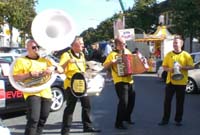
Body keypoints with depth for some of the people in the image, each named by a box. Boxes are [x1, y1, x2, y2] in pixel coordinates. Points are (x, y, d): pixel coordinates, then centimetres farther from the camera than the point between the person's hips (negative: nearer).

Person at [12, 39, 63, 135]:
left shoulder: (45, 60, 20)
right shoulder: (21, 61, 7)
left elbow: (61, 70, 17)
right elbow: (15, 78, -3)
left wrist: (53, 67, -5)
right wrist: (30, 74, -16)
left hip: (46, 93, 5)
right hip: (32, 93, -5)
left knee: (42, 121, 9)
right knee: (33, 120, -18)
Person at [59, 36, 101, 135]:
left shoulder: (81, 55, 13)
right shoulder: (66, 55, -11)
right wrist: (68, 62, -33)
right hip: (71, 85, -7)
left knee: (87, 105, 11)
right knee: (70, 108, -4)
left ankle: (87, 126, 24)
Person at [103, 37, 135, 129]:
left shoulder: (127, 51, 12)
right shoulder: (113, 54, -8)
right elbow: (105, 66, -14)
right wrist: (112, 62, -31)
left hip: (129, 80, 8)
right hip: (120, 81, -8)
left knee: (131, 101, 17)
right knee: (124, 101, -15)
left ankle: (127, 117, 39)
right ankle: (119, 123, -4)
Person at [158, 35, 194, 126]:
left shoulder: (186, 55, -1)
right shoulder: (169, 54, 4)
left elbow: (191, 66, -2)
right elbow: (164, 67, 6)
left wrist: (182, 67, -18)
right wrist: (169, 69, -14)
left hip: (181, 82, -1)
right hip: (170, 81, 2)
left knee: (180, 102, 6)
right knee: (167, 101, 4)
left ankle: (178, 120, 18)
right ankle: (165, 119, 14)